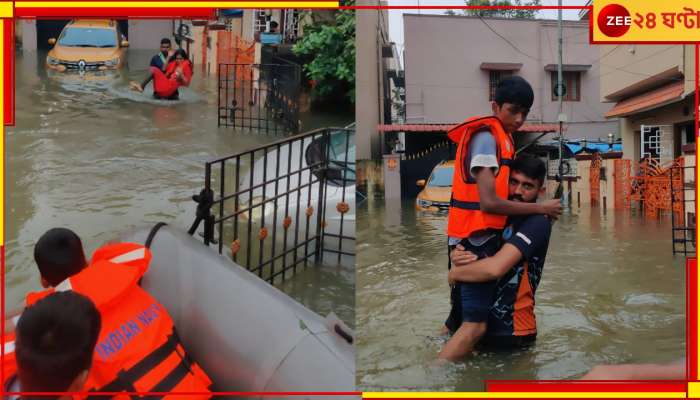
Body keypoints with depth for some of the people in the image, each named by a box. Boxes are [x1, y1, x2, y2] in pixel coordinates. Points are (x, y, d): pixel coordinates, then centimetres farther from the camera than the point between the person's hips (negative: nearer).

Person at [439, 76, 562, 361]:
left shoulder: (497, 137, 17)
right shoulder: (487, 137, -13)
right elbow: (489, 202, -20)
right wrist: (541, 208, -12)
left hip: (472, 238, 10)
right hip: (476, 238, -10)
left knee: (458, 320, 15)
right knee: (475, 324, -13)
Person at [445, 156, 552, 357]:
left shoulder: (538, 222, -16)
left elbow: (494, 268, -28)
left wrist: (454, 273, -12)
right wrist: (456, 256, -15)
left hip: (510, 332, -7)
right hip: (484, 319, 7)